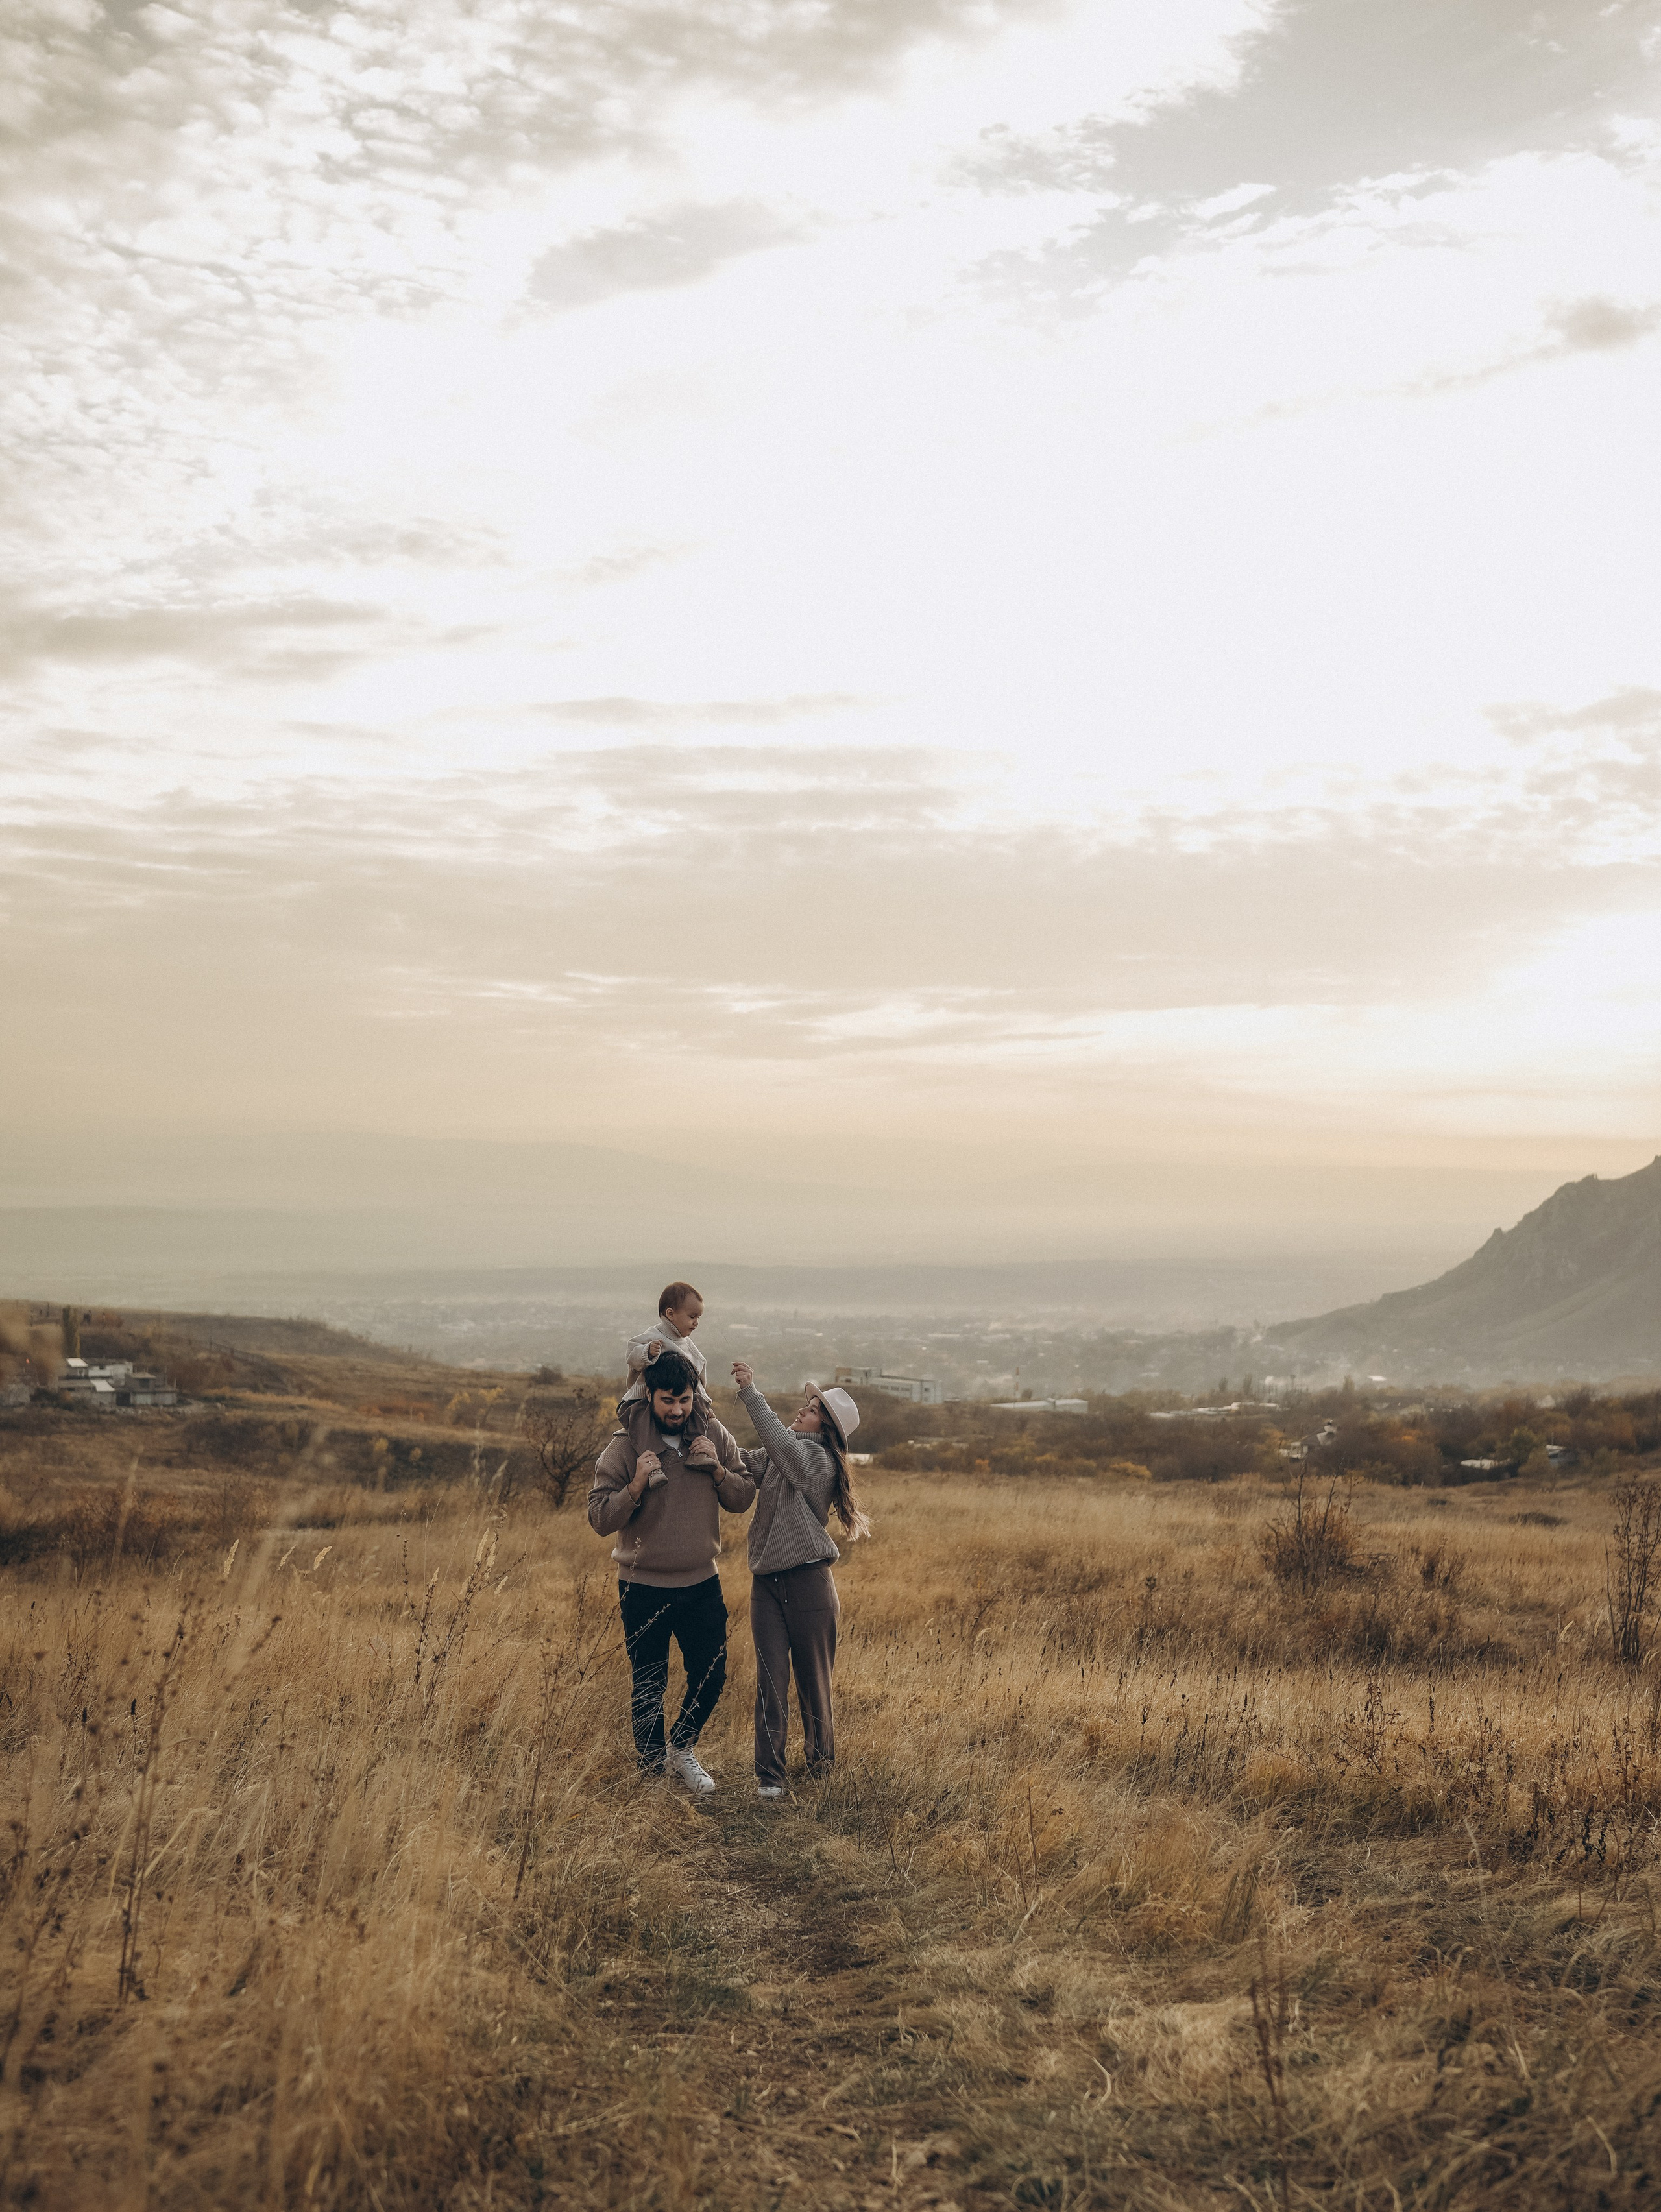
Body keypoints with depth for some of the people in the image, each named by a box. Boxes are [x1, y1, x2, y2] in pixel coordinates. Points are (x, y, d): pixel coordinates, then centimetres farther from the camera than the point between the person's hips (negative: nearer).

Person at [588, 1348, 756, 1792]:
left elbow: (744, 1499, 3)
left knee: (711, 1679, 10)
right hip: (644, 1588, -3)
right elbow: (599, 1519, -14)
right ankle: (653, 1772, 26)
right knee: (649, 1688, 7)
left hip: (702, 1584, 3)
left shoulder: (716, 1437, -2)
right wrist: (636, 1485, -30)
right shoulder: (624, 1447, -13)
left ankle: (682, 1748, 36)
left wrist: (717, 1470, -15)